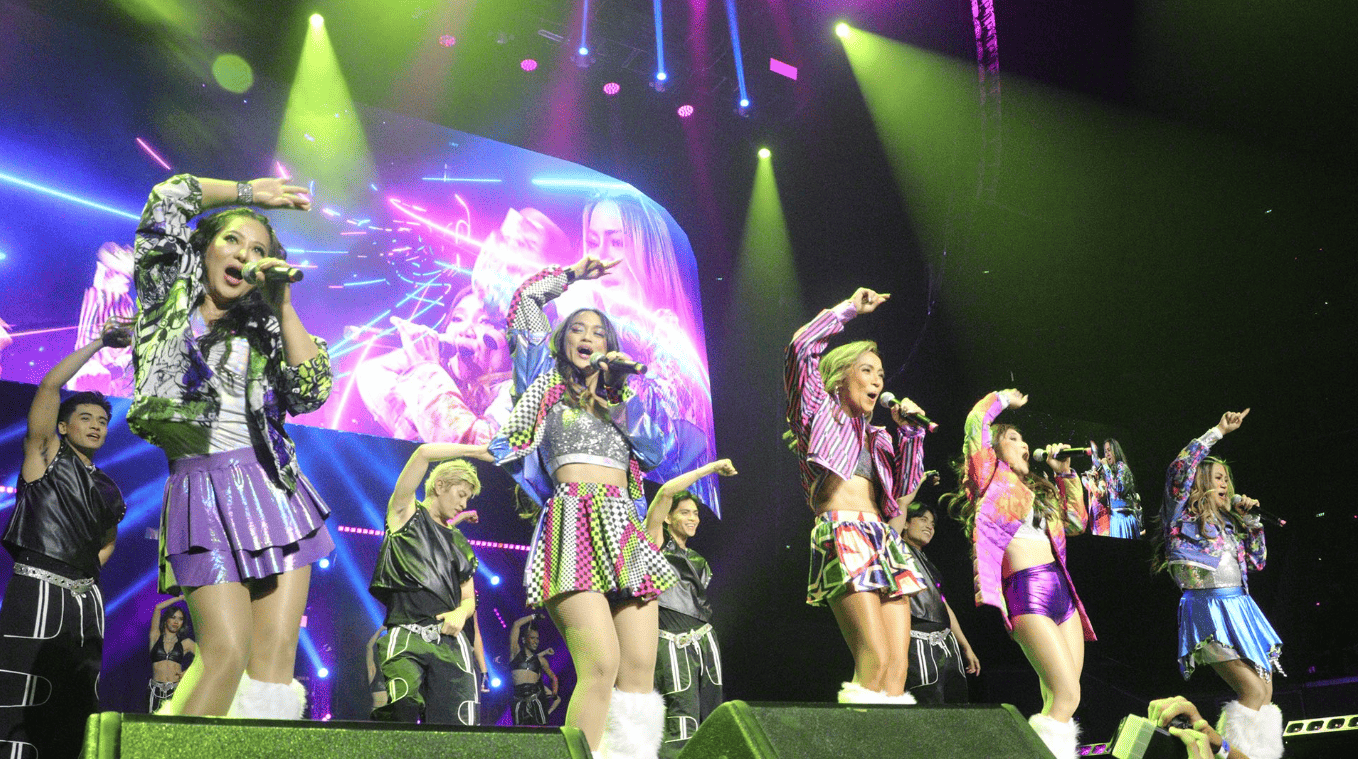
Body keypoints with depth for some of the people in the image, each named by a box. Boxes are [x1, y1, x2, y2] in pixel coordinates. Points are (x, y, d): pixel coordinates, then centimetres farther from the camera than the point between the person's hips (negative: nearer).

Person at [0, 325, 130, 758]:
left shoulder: (107, 490, 18)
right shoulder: (46, 456, 3)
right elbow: (49, 387, -9)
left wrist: (85, 573, 14)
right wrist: (100, 342, -8)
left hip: (86, 600, 7)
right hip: (37, 594, -6)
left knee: (74, 714, 7)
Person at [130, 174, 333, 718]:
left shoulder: (261, 335, 18)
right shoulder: (168, 301, 13)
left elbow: (311, 392, 1)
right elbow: (171, 196, 6)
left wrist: (282, 306, 2)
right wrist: (248, 192, 16)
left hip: (272, 490, 3)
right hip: (203, 487, -3)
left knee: (277, 652, -9)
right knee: (227, 651, -16)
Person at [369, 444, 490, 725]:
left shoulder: (459, 543, 29)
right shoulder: (406, 514, 14)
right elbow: (424, 453, 1)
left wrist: (460, 613, 2)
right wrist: (477, 450, 7)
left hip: (450, 640, 4)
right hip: (406, 635, -4)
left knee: (458, 729, -15)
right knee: (402, 707, -31)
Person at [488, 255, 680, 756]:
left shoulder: (621, 399, 28)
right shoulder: (548, 386, 17)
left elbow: (653, 449, 11)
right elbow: (525, 302, 14)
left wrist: (622, 381, 9)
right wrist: (572, 275, 26)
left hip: (625, 527, 5)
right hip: (574, 520, -5)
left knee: (640, 668, -8)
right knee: (601, 664, -22)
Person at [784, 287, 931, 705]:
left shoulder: (875, 436, 30)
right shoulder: (819, 411, 15)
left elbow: (903, 486, 20)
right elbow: (801, 346, 2)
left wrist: (909, 429, 13)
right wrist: (850, 308, 11)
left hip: (884, 539, 7)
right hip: (841, 533, -6)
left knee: (898, 666, -8)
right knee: (875, 662, -21)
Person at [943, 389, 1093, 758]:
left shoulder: (1036, 489, 27)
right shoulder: (991, 478, 6)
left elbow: (1077, 522, 32)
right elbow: (975, 422, -5)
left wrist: (1065, 472, 26)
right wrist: (1004, 398, 13)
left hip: (1061, 589, 8)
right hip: (1027, 593, -8)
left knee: (1058, 702, 1)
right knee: (1067, 697, -17)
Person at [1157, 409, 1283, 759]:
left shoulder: (1227, 523, 22)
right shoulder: (1184, 515, 1)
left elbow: (1257, 560, 25)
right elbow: (1180, 470, -14)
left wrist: (1251, 519, 14)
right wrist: (1218, 432, -7)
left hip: (1240, 608, 8)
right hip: (1208, 607, -8)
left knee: (1266, 692, 2)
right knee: (1252, 689, -18)